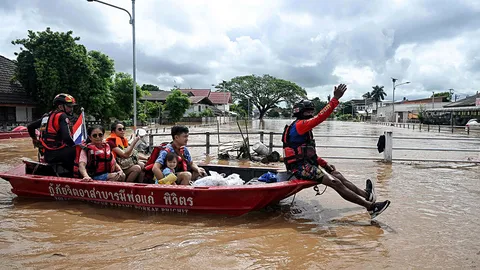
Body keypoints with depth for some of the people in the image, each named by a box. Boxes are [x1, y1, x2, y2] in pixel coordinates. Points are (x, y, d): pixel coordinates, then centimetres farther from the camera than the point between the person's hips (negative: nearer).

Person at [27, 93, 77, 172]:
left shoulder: (47, 116, 16)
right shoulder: (62, 116, -11)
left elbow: (30, 126, 25)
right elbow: (66, 138, -24)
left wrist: (34, 139, 41)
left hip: (46, 154, 9)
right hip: (56, 154, -9)